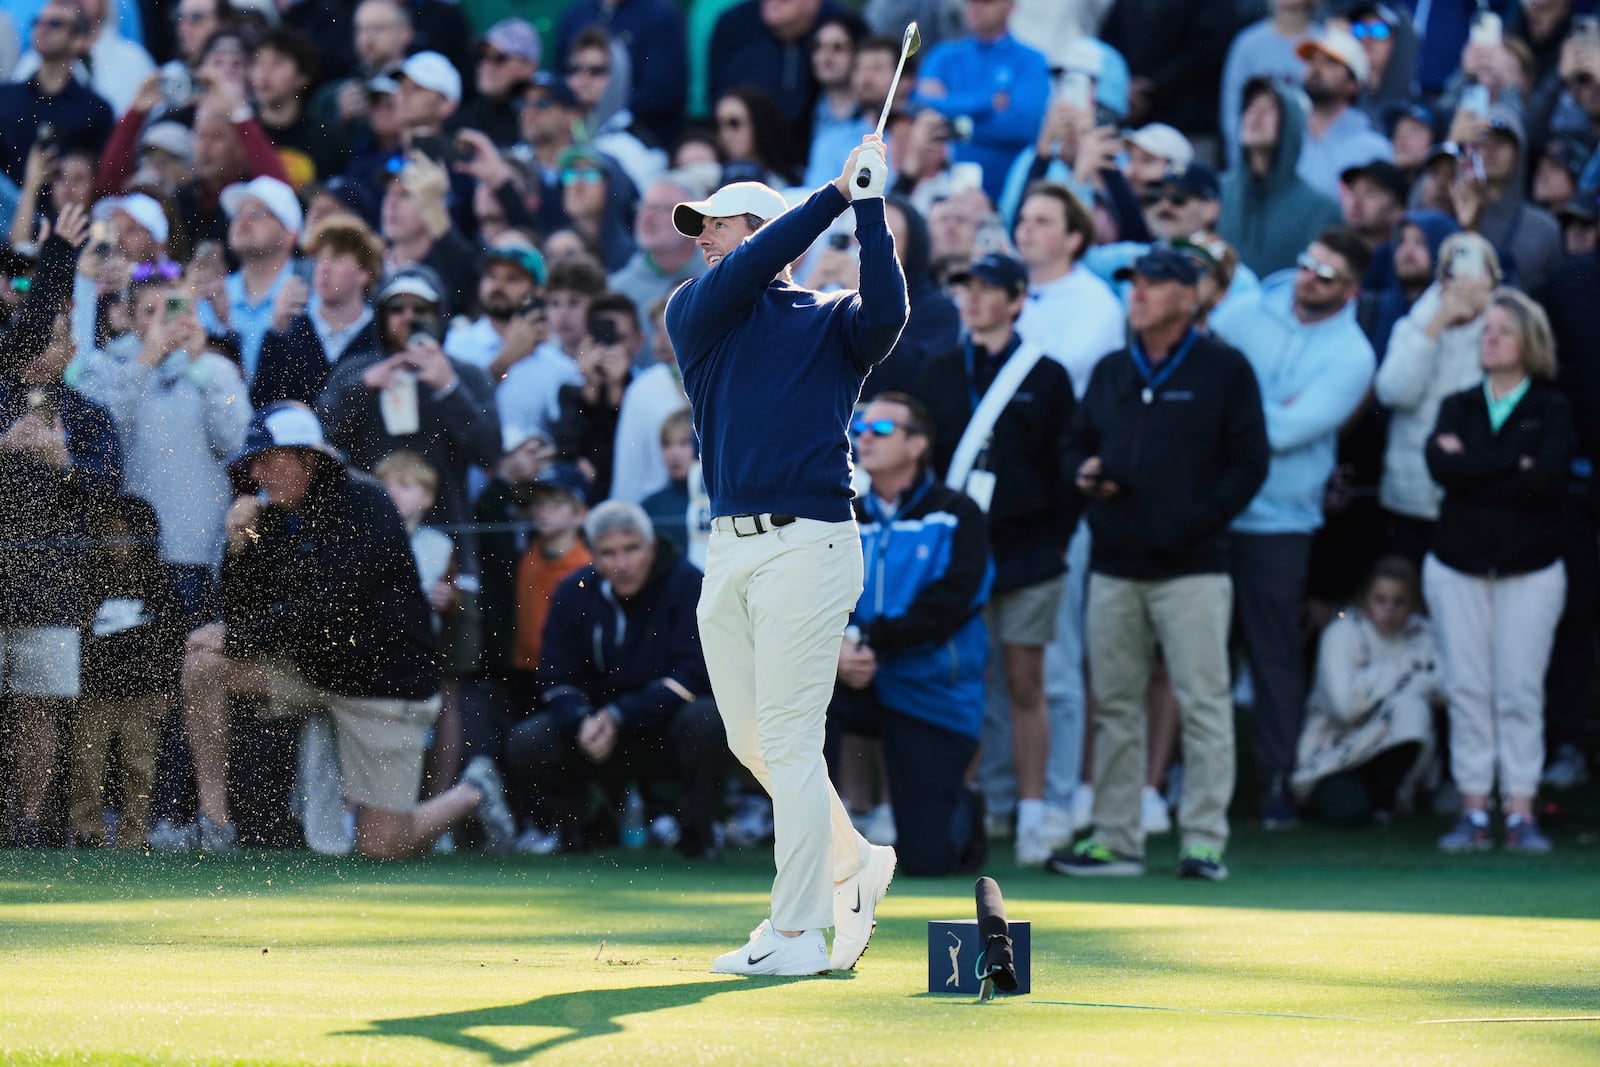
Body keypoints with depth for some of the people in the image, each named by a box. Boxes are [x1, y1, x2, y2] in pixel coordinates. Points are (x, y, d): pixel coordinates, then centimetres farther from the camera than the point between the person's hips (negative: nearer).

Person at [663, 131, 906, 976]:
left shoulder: (832, 323, 4)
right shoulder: (694, 313, 12)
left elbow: (886, 313, -17)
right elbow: (743, 275, -7)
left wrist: (870, 205, -18)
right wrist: (835, 193, -8)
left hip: (806, 546, -5)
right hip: (729, 550, 5)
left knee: (789, 739, -7)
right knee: (751, 742, 11)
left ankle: (796, 934, -4)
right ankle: (852, 866, 31)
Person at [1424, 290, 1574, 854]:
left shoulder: (1551, 410, 1)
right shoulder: (1458, 406, 9)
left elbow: (1549, 477, -17)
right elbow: (1441, 465, -10)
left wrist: (1474, 468, -12)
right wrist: (1514, 465, -14)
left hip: (1530, 569, -2)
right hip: (1458, 568, 3)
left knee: (1520, 694, -5)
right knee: (1466, 690, 1)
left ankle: (1521, 813, -2)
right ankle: (1473, 811, 4)